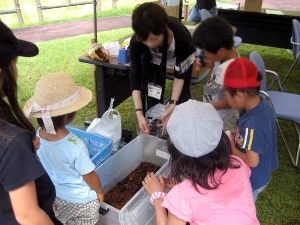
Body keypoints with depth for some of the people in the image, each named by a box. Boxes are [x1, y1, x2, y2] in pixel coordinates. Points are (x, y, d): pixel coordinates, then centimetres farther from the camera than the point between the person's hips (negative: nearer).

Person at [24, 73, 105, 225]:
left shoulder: (36, 137, -19)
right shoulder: (75, 146, -37)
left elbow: (44, 167, -2)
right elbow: (89, 176, -22)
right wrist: (100, 191, -2)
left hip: (54, 198, 5)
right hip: (81, 202, -5)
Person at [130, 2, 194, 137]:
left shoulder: (181, 36, -43)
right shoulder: (136, 42, -38)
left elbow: (180, 75, -28)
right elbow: (135, 77, -28)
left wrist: (173, 104, -38)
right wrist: (139, 113, -36)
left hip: (181, 57, 0)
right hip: (153, 59, 1)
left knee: (183, 94, -4)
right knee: (153, 94, -11)